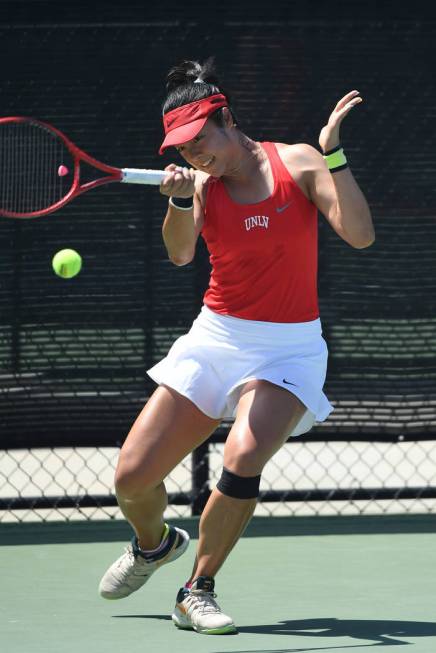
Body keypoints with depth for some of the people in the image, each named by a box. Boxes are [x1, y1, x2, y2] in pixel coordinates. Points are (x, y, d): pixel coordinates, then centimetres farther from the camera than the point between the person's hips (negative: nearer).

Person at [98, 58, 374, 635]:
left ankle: (198, 592, -12)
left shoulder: (297, 163, -6)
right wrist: (180, 200, -38)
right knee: (132, 479, -3)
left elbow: (359, 235, -16)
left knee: (244, 456, -31)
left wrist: (334, 155, -23)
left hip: (288, 349, -3)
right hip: (215, 339, 3)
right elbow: (179, 253, -19)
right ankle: (155, 543, 34)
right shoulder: (203, 183, -1)